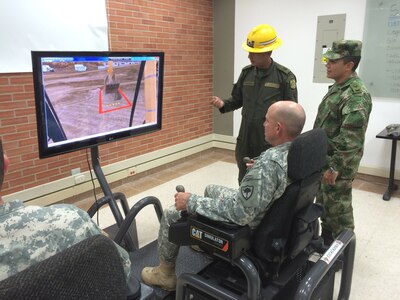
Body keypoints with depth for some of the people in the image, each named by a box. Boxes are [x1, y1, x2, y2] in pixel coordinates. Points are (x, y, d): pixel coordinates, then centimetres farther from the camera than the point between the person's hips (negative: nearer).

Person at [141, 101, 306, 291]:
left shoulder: (269, 163, -37)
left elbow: (239, 214, -34)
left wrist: (191, 202, -26)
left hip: (245, 227, -9)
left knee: (171, 214, 5)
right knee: (210, 189, 29)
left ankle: (166, 273, 28)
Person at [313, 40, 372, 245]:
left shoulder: (356, 95, -23)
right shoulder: (337, 87, 9)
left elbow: (350, 139, -27)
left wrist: (335, 167, -23)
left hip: (337, 165, -9)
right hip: (324, 160, 9)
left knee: (338, 208, 5)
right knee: (323, 203, 20)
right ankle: (326, 241, 37)